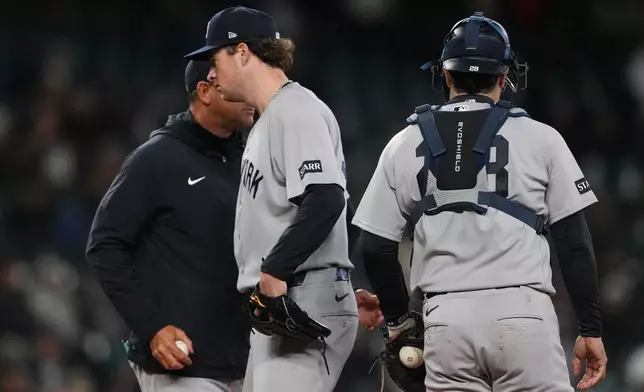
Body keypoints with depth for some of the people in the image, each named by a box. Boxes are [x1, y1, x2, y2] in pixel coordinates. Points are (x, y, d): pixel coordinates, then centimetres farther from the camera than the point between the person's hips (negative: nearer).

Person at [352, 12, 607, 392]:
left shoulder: (405, 146, 9)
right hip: (524, 316, -2)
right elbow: (575, 244, 2)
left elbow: (377, 249, 10)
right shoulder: (539, 139, 3)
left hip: (446, 321, 2)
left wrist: (399, 319, 25)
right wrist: (591, 330, 8)